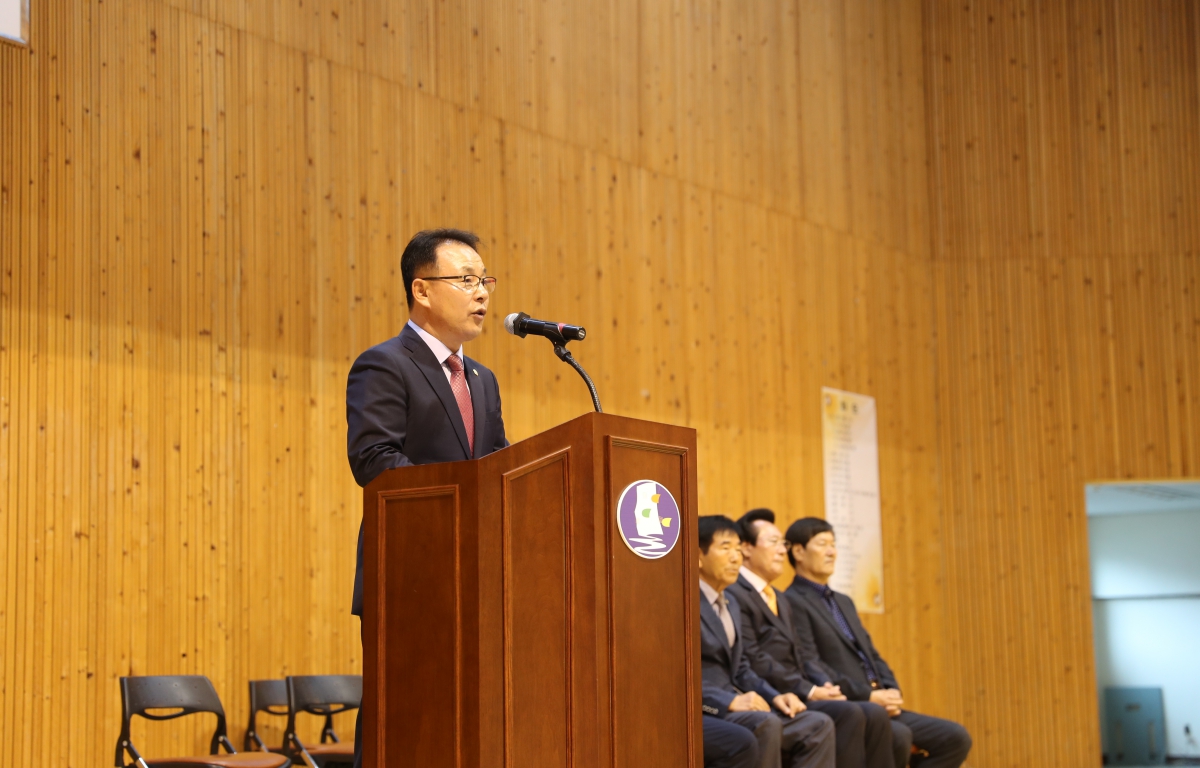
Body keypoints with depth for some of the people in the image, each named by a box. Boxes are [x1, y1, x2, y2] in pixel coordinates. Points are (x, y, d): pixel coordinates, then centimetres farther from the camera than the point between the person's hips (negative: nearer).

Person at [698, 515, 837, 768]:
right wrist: (730, 701, -25)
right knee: (766, 725, -34)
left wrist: (774, 697, 6)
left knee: (818, 725, -7)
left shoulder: (731, 604, 21)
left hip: (734, 705, 9)